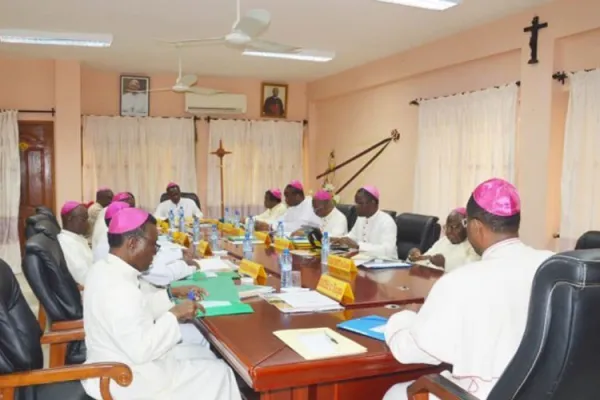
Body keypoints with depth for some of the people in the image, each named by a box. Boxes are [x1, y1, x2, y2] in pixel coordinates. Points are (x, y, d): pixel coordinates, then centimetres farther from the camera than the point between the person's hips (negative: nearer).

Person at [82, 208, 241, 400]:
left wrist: (172, 293, 7)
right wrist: (174, 314, -22)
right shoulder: (118, 287, -31)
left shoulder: (104, 269, 0)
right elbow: (141, 350, -32)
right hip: (127, 382, -10)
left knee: (201, 353, 20)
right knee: (218, 372, 2)